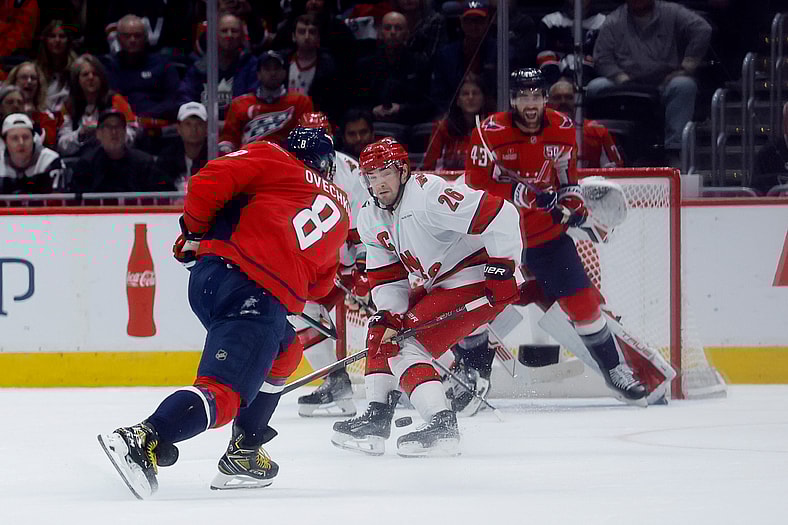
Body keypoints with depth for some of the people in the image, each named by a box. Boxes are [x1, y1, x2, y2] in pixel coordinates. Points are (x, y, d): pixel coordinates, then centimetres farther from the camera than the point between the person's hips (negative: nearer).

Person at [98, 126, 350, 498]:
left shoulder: (272, 161, 18)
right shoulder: (341, 210, 25)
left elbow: (209, 182, 3)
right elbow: (320, 285, 28)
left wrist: (195, 231, 17)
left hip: (210, 272, 4)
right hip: (263, 298, -4)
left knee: (284, 352, 29)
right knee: (222, 392, -13)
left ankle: (242, 455, 24)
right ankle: (144, 440, -39)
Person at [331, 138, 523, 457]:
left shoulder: (428, 195, -26)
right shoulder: (371, 219, 4)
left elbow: (501, 215, -30)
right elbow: (386, 275, 10)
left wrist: (503, 267, -26)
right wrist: (391, 315, -7)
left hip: (477, 283, -10)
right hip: (437, 285, 10)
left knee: (408, 346, -17)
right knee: (381, 331, 11)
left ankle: (442, 427, -22)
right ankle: (376, 419, 15)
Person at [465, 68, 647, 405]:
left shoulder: (562, 130, -1)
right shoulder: (490, 133, -16)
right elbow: (476, 185, -21)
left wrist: (572, 203, -4)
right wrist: (523, 194, -29)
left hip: (547, 232, 3)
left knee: (582, 299, 0)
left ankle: (613, 368, 15)